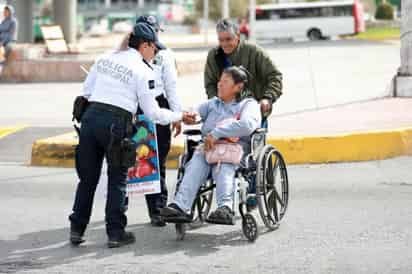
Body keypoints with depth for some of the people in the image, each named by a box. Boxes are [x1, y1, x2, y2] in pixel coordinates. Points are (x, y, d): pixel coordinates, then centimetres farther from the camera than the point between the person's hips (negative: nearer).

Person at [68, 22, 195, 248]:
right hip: (116, 123, -5)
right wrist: (179, 116, 12)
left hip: (91, 117, 5)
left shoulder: (105, 58, 12)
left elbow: (86, 90, 16)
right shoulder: (143, 71, -3)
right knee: (117, 179, 8)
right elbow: (152, 112, -1)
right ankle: (115, 233, 9)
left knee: (88, 177, 13)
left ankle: (76, 229, 17)